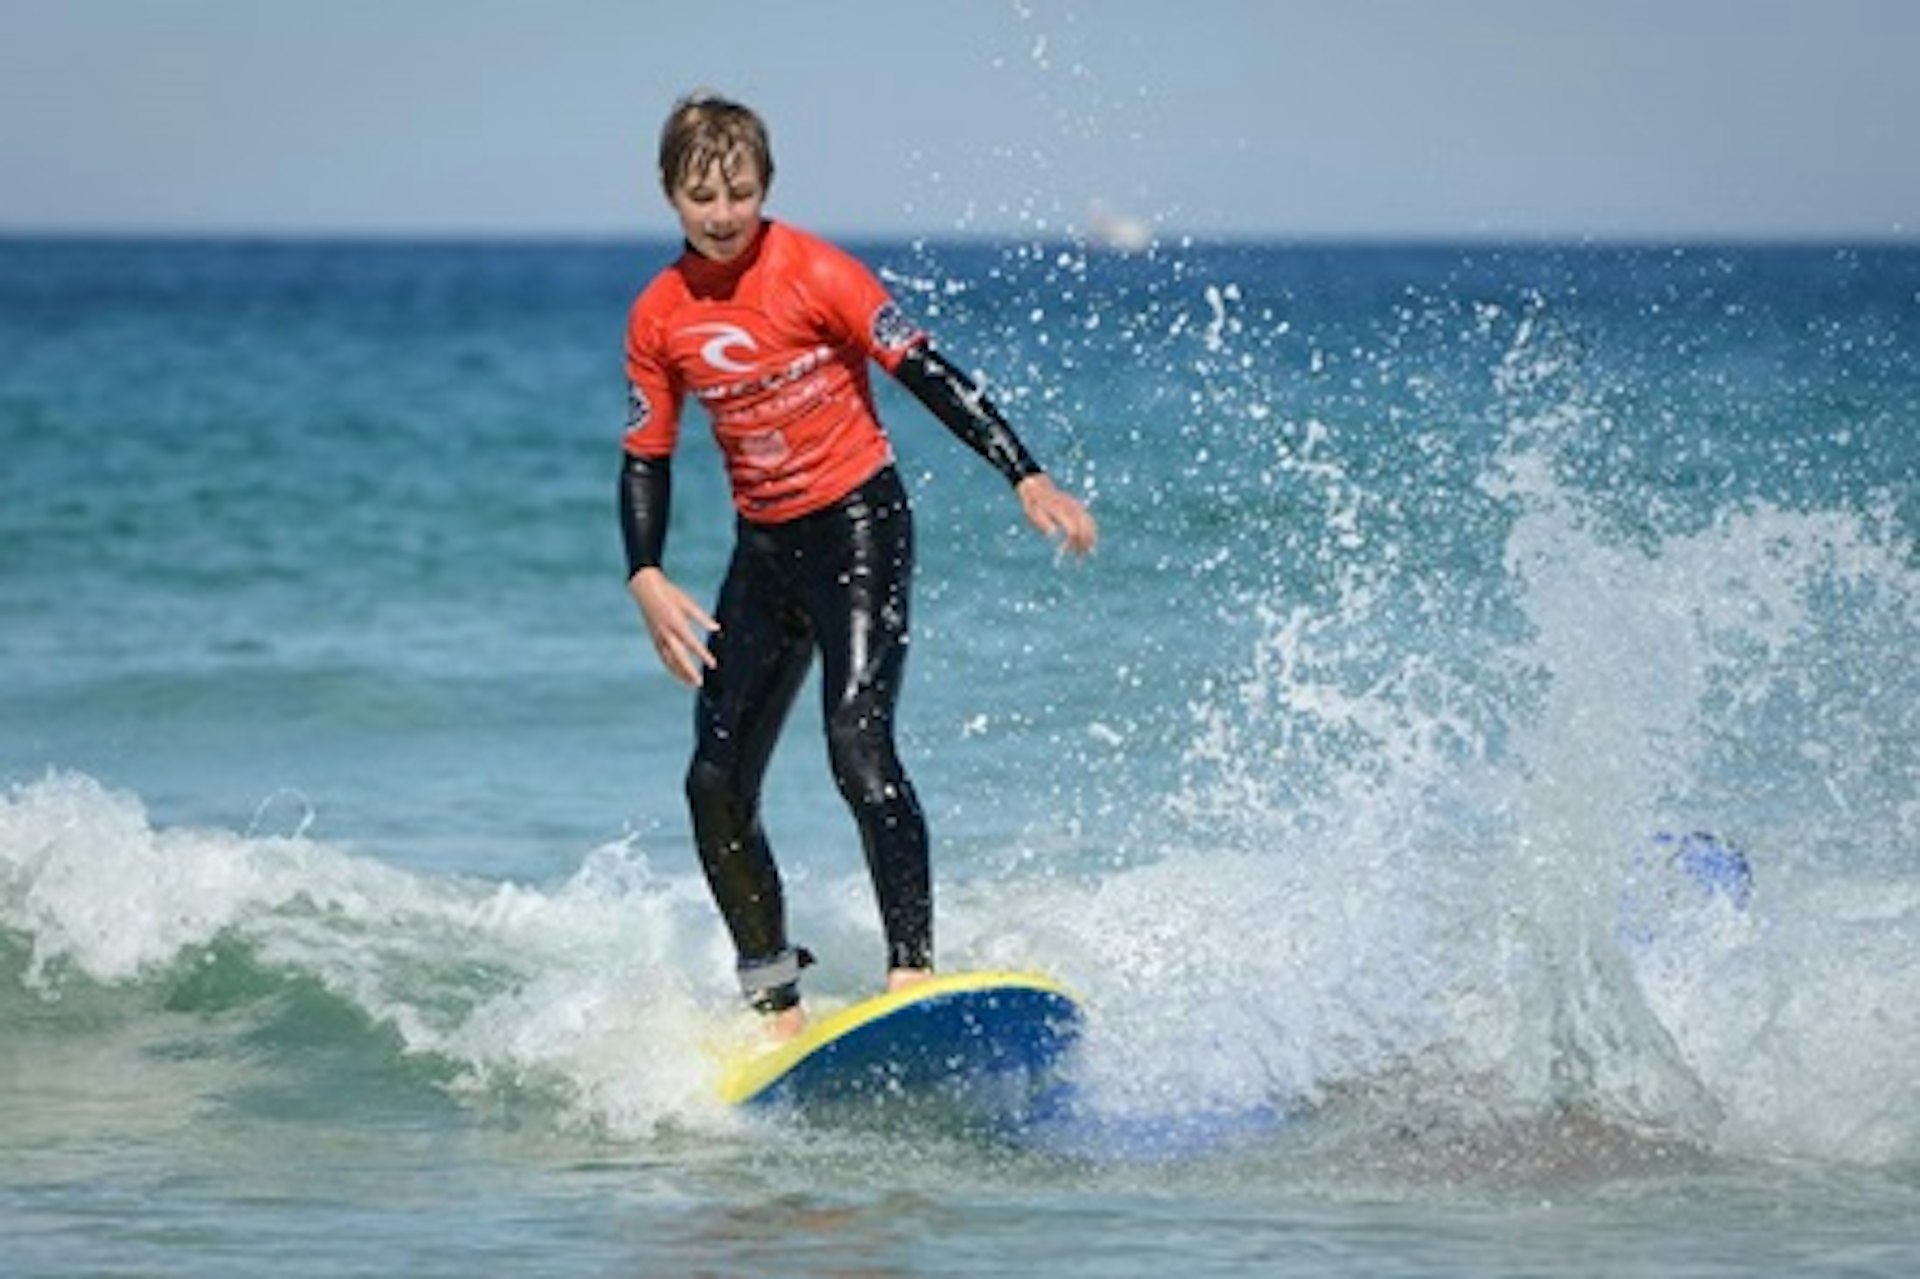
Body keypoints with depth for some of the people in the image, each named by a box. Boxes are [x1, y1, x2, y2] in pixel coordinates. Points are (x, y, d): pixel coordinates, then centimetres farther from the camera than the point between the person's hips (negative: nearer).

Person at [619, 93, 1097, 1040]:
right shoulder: (659, 318, 2)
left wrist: (1027, 478, -21)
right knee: (717, 787, 1)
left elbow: (927, 375, -14)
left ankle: (913, 967, -24)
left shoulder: (814, 275, -13)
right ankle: (777, 1009, 12)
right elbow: (645, 461, 9)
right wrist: (647, 582, -6)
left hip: (857, 525, -6)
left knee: (858, 744, -24)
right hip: (764, 551, 6)